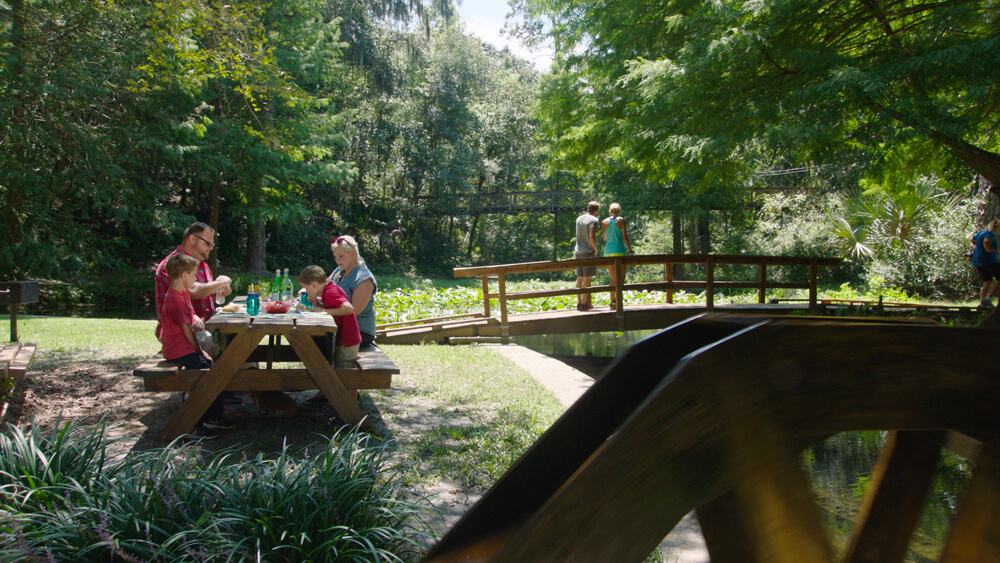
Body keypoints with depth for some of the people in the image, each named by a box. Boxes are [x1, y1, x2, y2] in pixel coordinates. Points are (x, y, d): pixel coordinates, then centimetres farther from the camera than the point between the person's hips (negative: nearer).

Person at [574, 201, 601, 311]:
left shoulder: (579, 219, 12)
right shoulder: (594, 220, -9)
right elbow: (591, 236, -20)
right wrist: (595, 249, -8)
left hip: (578, 252, 7)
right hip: (588, 252, -6)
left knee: (579, 278, 9)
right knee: (587, 278, -4)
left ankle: (579, 302, 11)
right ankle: (584, 304, -4)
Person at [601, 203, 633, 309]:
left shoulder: (604, 222, 8)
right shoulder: (621, 220, -3)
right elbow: (624, 237, -6)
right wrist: (630, 249, 0)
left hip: (608, 251, 4)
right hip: (619, 250, -4)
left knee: (613, 278, 12)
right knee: (621, 279, -1)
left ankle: (612, 301, 9)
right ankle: (616, 299, -19)